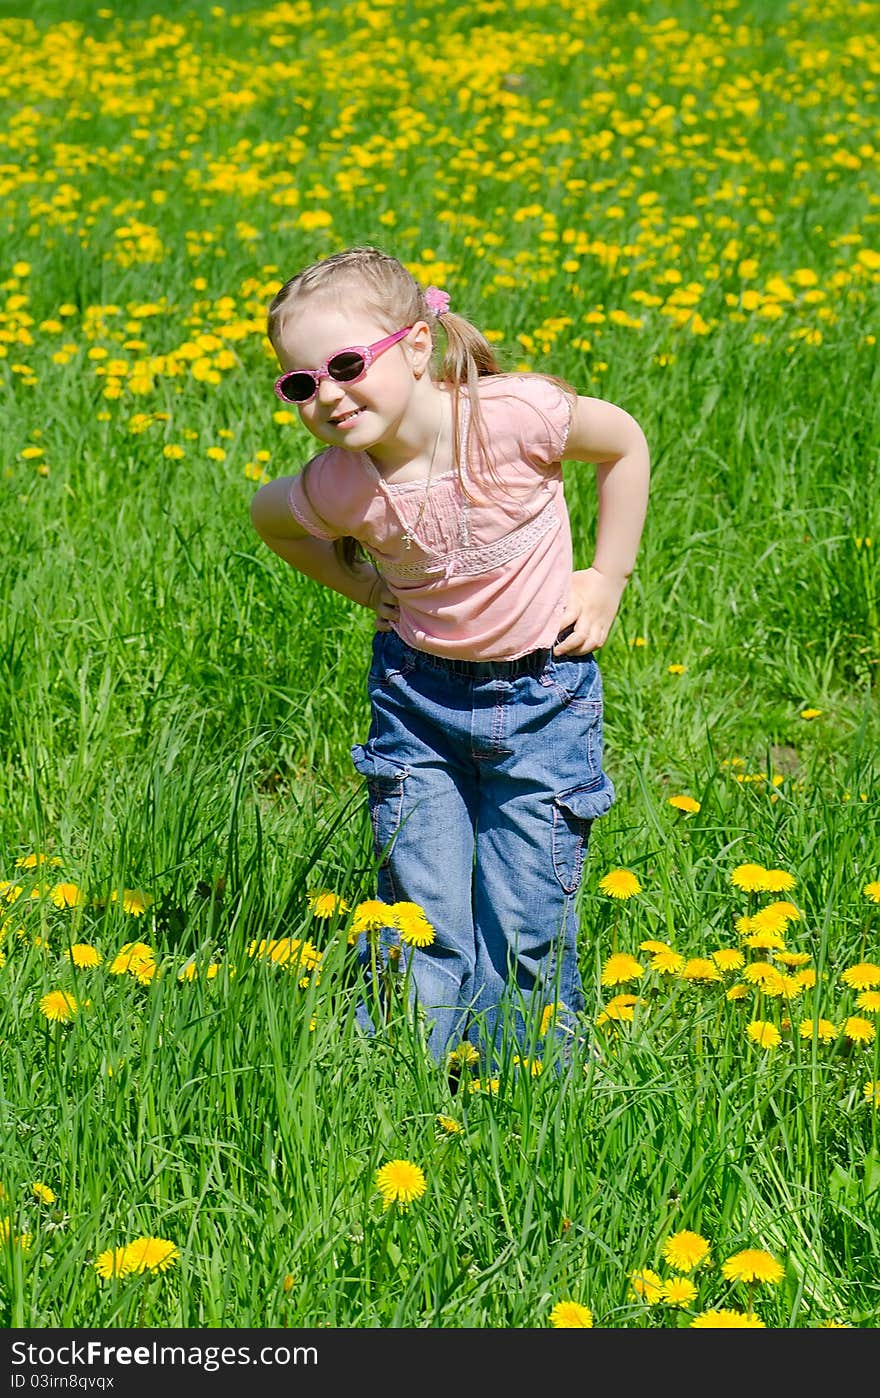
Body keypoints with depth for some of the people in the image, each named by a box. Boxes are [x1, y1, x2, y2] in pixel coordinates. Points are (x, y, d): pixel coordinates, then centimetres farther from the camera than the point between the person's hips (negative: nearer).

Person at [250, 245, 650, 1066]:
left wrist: (607, 581, -3)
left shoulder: (515, 415, -24)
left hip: (542, 697, -1)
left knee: (528, 927, 2)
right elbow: (266, 514, 8)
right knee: (420, 922, 2)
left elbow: (625, 444, -4)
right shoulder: (337, 489, -17)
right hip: (420, 697, 1)